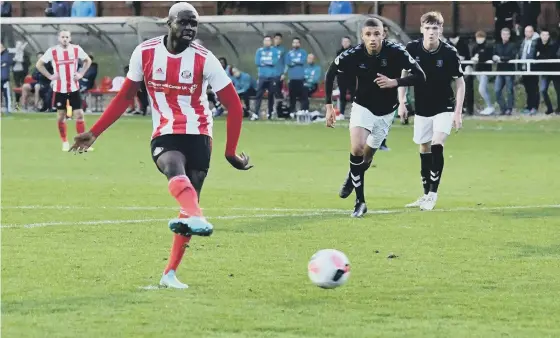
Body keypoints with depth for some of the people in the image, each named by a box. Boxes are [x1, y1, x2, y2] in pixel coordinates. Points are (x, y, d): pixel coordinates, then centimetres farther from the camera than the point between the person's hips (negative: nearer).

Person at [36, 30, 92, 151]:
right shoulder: (52, 51, -7)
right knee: (61, 116, 6)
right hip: (59, 89, -1)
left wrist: (81, 73, 1)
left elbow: (88, 60, 13)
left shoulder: (77, 49, -3)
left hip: (74, 87, 1)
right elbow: (39, 64, 1)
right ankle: (65, 142, 17)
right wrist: (49, 76, -7)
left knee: (79, 114, -4)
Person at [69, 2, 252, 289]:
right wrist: (94, 133, 10)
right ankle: (197, 218, -65)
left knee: (188, 203, -3)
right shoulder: (145, 53, -3)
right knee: (176, 170, -34)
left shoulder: (204, 59, -7)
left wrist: (230, 152, -4)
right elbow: (125, 97, 11)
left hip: (198, 136, 1)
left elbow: (233, 106, -2)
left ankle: (170, 273, 9)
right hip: (164, 136, -1)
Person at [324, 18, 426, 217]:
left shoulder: (396, 52, -23)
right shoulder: (353, 55, -21)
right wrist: (329, 106, -5)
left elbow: (420, 76, -20)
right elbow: (330, 74, -4)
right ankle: (360, 201, -13)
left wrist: (394, 82, -34)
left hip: (385, 112, 1)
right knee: (357, 148, -24)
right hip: (362, 107, -1)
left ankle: (352, 178, 47)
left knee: (366, 157, 12)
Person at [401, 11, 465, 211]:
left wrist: (458, 112, -11)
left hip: (444, 108, -3)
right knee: (424, 151, 9)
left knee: (437, 146, -19)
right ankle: (426, 196, 20)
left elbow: (460, 83, -7)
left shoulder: (449, 53, -16)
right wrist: (401, 103, -1)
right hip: (422, 109, 3)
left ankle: (433, 193, -13)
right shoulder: (412, 49, -11)